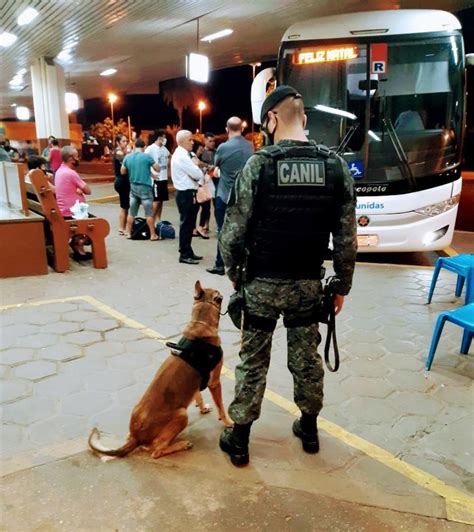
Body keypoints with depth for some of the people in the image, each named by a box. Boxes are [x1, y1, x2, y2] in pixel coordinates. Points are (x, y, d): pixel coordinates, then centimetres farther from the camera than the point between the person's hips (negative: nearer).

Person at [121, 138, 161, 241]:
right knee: (149, 212, 1)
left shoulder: (127, 157, 3)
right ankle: (153, 235, 5)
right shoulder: (147, 156, -10)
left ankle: (129, 233, 17)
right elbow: (158, 169, -2)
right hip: (145, 187, -4)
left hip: (133, 187, 4)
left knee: (131, 212, 11)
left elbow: (122, 172, 13)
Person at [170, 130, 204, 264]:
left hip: (188, 193, 10)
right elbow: (198, 174, -21)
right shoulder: (182, 156, -17)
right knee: (186, 224, -3)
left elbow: (193, 174, 15)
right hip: (186, 194, -10)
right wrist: (196, 164, -1)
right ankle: (184, 255, 6)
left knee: (189, 224, 16)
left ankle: (188, 252, 26)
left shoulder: (182, 155, 16)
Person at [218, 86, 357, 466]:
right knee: (307, 358, 18)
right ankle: (309, 428, 37)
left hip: (262, 283, -2)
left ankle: (239, 439, 23)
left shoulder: (258, 165, -13)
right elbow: (347, 238, -3)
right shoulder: (336, 166, -4)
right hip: (308, 283, 3)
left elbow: (234, 233, -11)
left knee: (253, 361, 11)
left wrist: (234, 273, 6)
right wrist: (342, 285, 9)